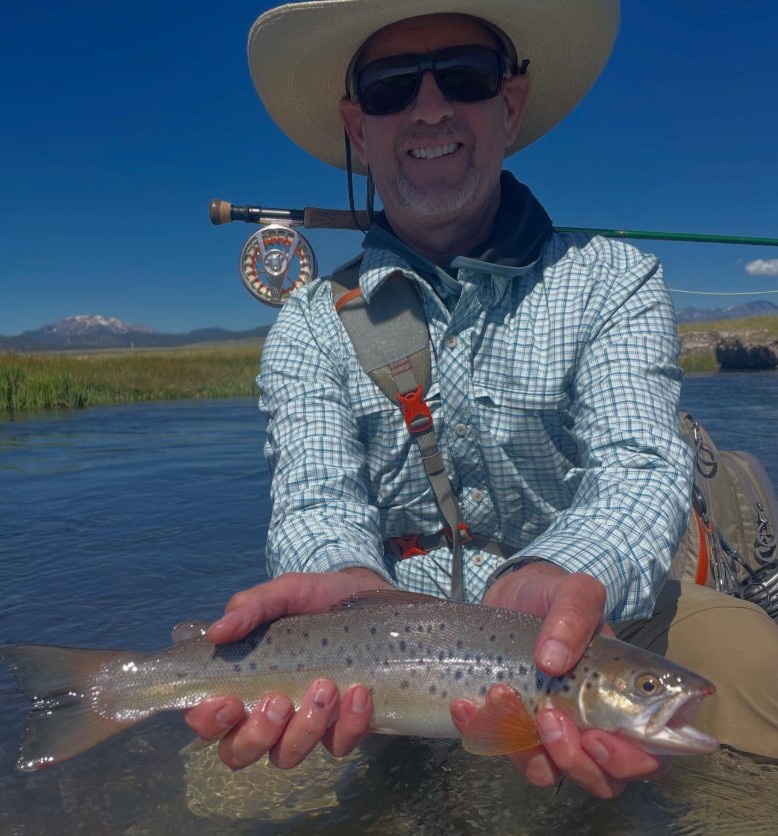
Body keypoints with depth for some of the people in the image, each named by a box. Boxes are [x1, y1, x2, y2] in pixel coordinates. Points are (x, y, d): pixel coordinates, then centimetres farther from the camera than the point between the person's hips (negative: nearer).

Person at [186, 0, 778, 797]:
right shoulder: (309, 328, 0)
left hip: (596, 624, 0)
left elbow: (636, 466, -17)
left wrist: (549, 583, -41)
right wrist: (349, 586, -38)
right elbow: (318, 499, -12)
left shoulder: (613, 280, -4)